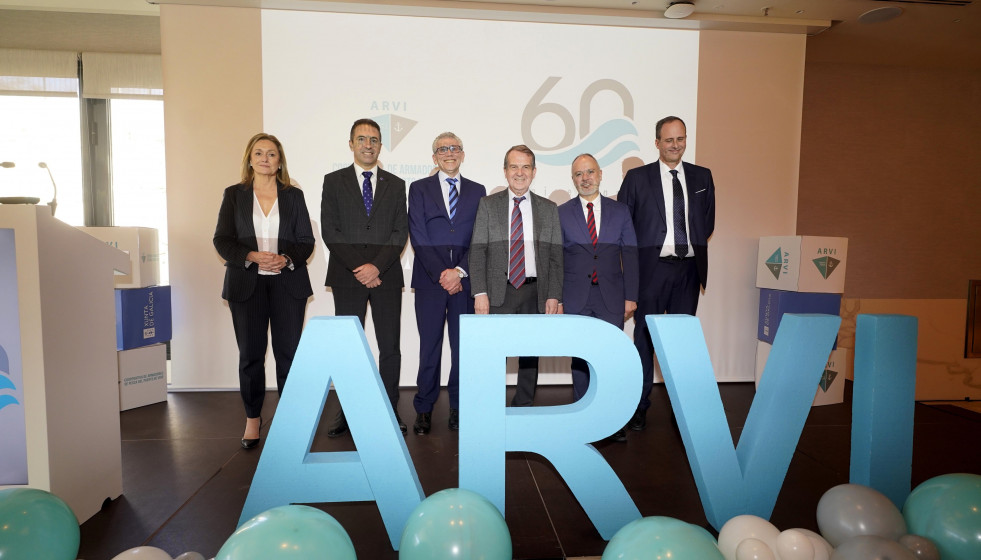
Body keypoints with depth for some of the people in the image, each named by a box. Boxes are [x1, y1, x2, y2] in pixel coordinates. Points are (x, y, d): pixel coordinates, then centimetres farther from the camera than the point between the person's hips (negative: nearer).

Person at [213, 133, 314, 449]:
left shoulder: (293, 196, 10)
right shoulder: (234, 195, 9)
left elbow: (306, 241, 7)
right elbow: (222, 240, 3)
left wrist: (287, 259, -13)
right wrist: (253, 257, -14)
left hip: (287, 283, 0)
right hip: (247, 284, 0)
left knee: (288, 351, -1)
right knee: (250, 353, 4)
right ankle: (252, 418, 19)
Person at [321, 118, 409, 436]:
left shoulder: (396, 185, 12)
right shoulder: (334, 181, 8)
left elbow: (400, 232, 4)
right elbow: (329, 231, 0)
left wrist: (377, 265, -11)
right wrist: (358, 268, -10)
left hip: (386, 276, 1)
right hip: (347, 276, -1)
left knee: (390, 347, 2)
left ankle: (390, 409, 12)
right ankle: (347, 412, 13)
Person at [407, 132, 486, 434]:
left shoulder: (477, 191, 12)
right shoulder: (419, 188, 8)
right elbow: (418, 237, -1)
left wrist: (460, 271, -9)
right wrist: (441, 274, -10)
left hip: (465, 280, 1)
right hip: (430, 279, -1)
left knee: (463, 346, 4)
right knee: (429, 346, 2)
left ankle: (459, 408, 15)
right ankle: (424, 409, 13)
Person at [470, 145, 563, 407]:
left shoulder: (549, 208, 9)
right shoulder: (488, 205, 5)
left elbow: (556, 255, 6)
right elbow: (477, 251, 0)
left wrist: (553, 295, -2)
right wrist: (480, 292, -9)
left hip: (535, 292, 2)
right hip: (498, 292, -1)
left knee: (530, 354, 9)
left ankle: (524, 407, 23)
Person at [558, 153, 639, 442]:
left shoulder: (620, 211, 8)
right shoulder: (561, 213, 6)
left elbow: (630, 256, 7)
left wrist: (631, 297, 0)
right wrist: (556, 298, -1)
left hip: (611, 298, 0)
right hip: (576, 298, 0)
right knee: (580, 358, 5)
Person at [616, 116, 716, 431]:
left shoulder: (702, 177, 11)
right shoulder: (637, 178, 2)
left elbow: (708, 220, 18)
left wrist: (696, 244, 6)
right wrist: (633, 258, -1)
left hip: (689, 268, 3)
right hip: (651, 267, -2)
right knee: (645, 337, 3)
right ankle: (640, 405, 13)